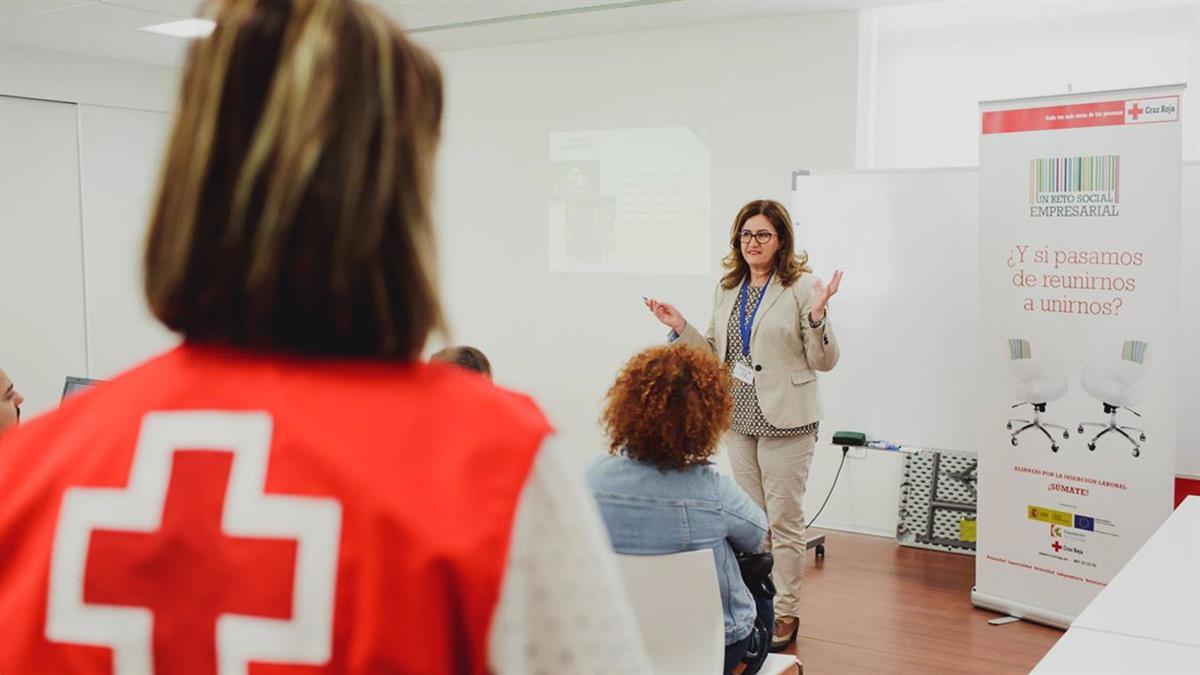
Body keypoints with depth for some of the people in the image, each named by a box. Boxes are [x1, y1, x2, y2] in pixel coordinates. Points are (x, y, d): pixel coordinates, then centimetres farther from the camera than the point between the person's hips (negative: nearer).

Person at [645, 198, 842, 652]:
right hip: (740, 418, 6)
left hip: (785, 421, -6)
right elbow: (715, 353, 15)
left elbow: (824, 361, -9)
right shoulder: (728, 289, 10)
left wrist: (817, 316, -24)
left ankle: (786, 614, 15)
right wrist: (681, 328, 4)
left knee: (784, 520, 2)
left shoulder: (802, 287, -9)